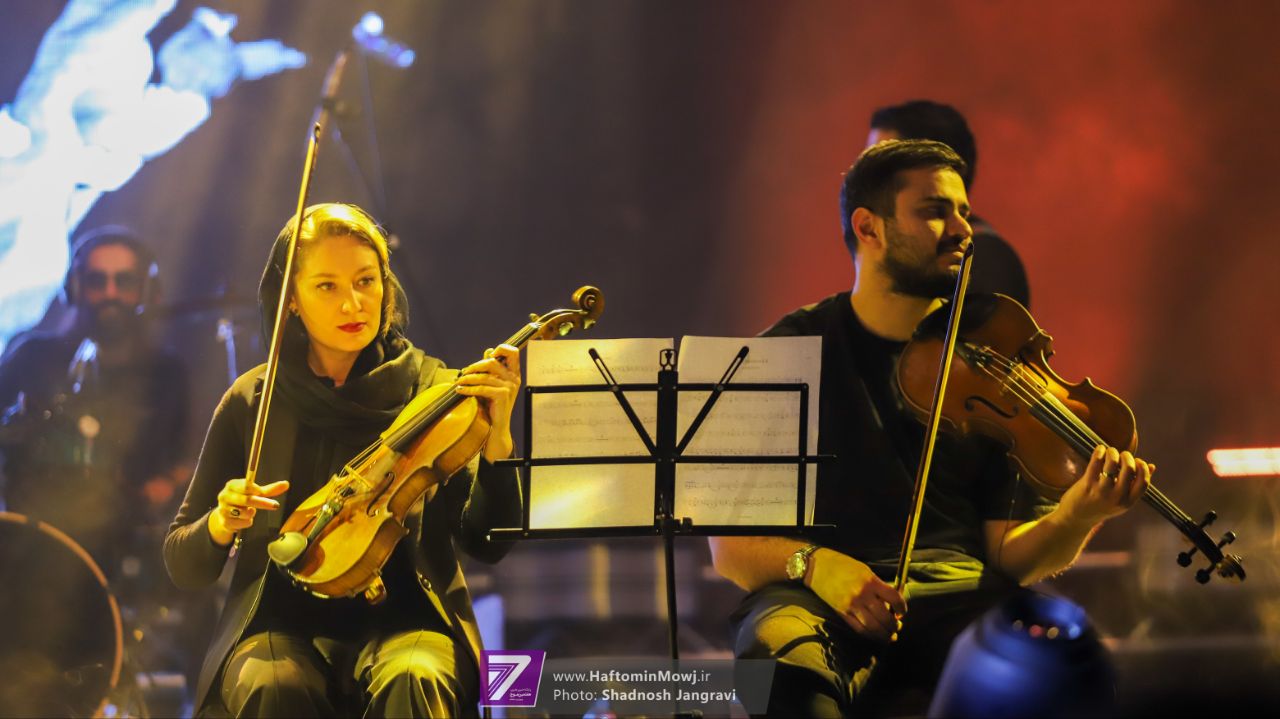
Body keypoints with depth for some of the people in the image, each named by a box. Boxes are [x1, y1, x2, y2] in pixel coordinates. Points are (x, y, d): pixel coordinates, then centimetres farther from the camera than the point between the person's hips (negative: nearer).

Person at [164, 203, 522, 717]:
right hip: (284, 624, 1)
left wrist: (496, 438, -18)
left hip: (404, 618, -1)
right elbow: (184, 567, 10)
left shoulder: (433, 389, 4)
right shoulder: (252, 402, 6)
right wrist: (220, 525, -12)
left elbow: (486, 545, -4)